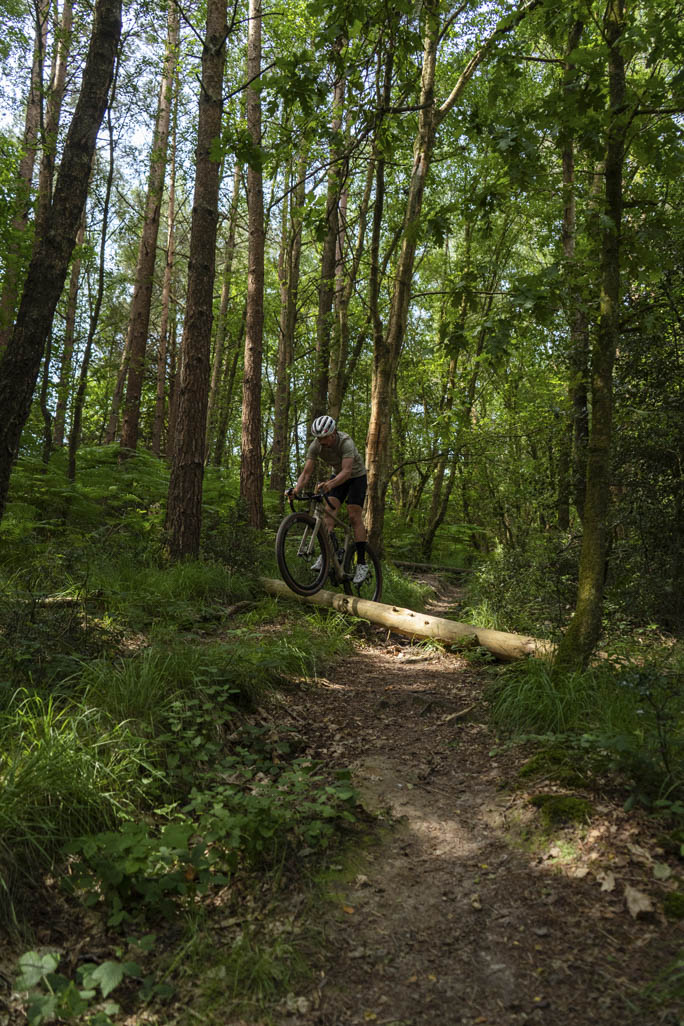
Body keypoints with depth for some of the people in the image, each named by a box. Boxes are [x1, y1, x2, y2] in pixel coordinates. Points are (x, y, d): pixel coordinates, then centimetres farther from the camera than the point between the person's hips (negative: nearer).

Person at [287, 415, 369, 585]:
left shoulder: (345, 442, -34)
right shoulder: (315, 446, -19)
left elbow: (347, 471, -45)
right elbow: (307, 472, -22)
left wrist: (330, 484, -63)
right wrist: (296, 490, -40)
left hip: (356, 475, -5)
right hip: (338, 475, 5)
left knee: (354, 516, -12)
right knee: (329, 509, -17)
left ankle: (362, 563, -8)